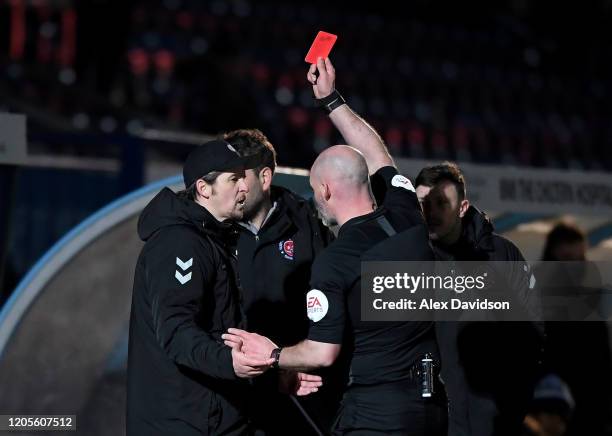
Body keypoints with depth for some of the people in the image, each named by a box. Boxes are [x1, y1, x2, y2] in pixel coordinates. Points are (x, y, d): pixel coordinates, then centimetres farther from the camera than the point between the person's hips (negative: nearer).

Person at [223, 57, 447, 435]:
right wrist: (331, 100, 29)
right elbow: (376, 154, 21)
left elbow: (323, 354, -10)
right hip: (436, 403, 6)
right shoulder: (409, 218, 2)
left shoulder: (332, 263, -13)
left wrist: (273, 355, 9)